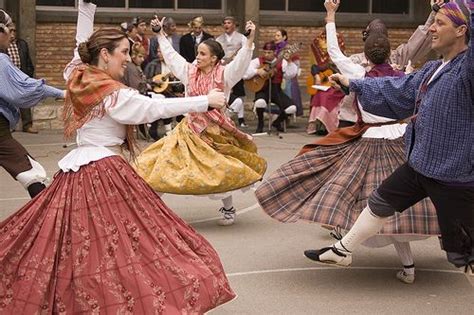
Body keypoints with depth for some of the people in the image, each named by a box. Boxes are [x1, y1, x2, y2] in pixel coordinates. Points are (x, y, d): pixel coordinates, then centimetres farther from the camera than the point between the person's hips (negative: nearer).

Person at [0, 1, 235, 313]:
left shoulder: (78, 77, 8)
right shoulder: (113, 93, -12)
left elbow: (83, 45, 26)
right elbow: (157, 107, -13)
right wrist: (206, 101, -9)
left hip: (76, 170, 9)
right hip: (104, 173, -9)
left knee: (72, 246, 10)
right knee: (121, 242, -8)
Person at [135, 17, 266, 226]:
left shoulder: (224, 75, -9)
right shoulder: (190, 71, 3)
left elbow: (241, 61, -23)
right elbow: (170, 55, 14)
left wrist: (250, 40, -37)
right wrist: (160, 35, 18)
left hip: (214, 132, -3)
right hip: (189, 130, 4)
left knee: (221, 172, -4)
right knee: (164, 168, 2)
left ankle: (229, 210, 18)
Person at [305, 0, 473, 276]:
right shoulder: (433, 70, 9)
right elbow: (399, 91, 23)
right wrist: (353, 84, 30)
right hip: (421, 164, 9)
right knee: (380, 202, 23)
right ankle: (342, 251, 42)